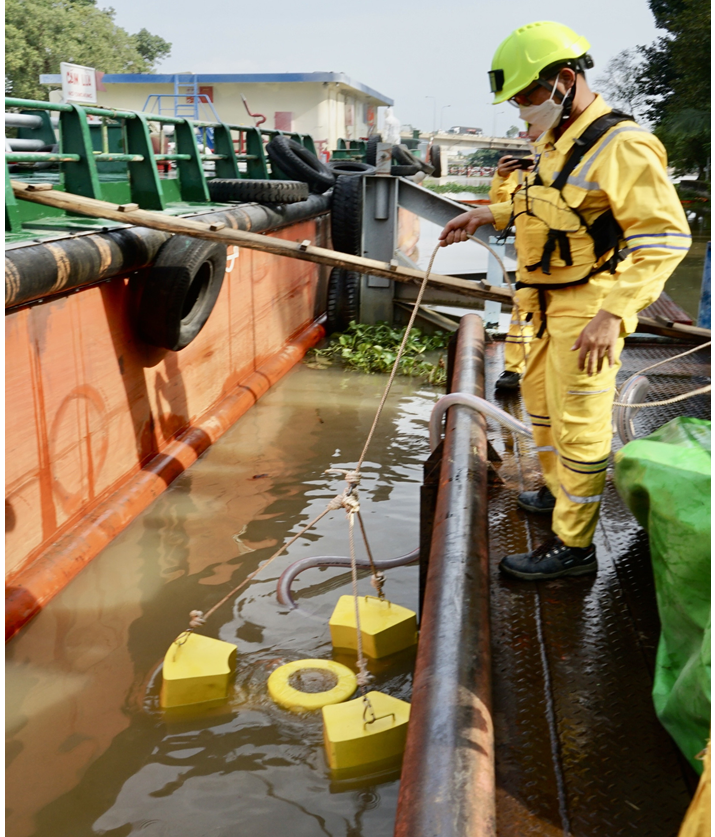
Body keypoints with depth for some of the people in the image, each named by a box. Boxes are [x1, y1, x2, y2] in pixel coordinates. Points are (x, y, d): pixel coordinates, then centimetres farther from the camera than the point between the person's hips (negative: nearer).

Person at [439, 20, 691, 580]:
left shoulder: (621, 146, -21)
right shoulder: (557, 141, 10)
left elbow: (667, 236, -25)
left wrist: (614, 312, -32)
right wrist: (489, 215, 16)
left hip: (588, 311, -10)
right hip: (550, 304, 10)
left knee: (578, 424, -4)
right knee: (541, 400, 22)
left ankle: (573, 546, 6)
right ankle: (560, 492, 42)